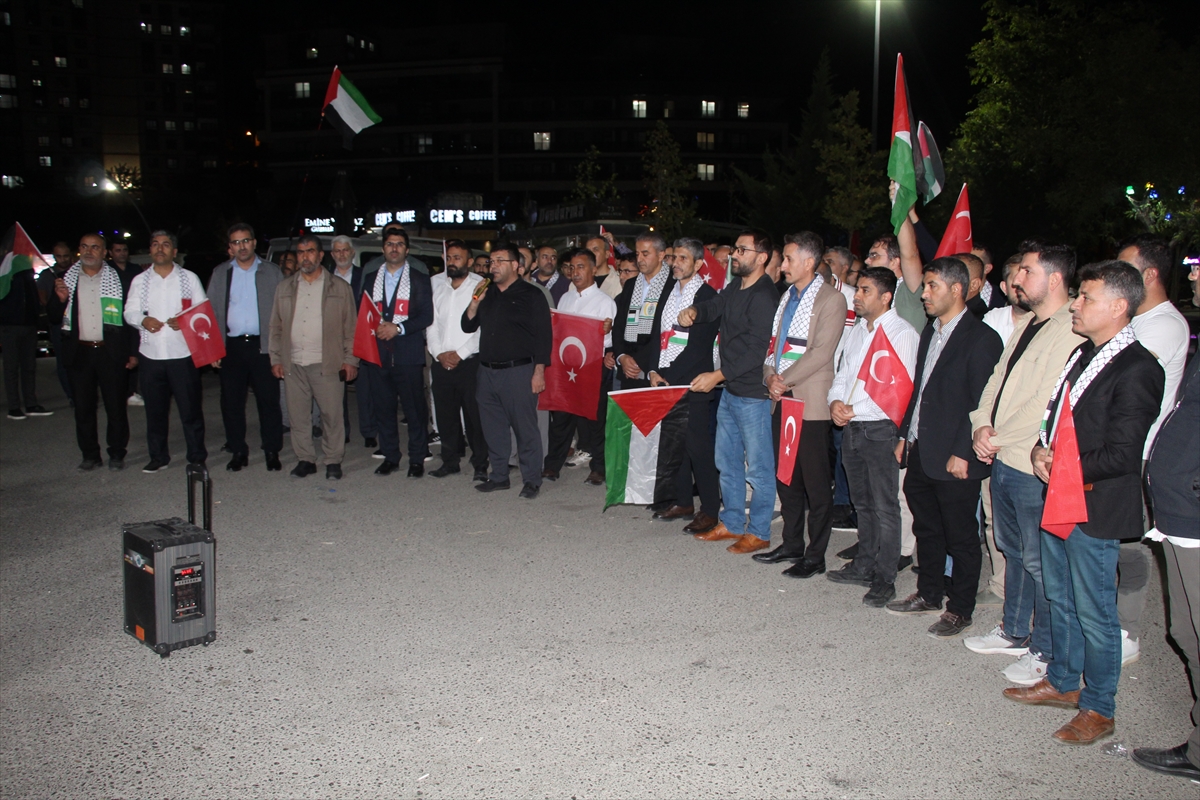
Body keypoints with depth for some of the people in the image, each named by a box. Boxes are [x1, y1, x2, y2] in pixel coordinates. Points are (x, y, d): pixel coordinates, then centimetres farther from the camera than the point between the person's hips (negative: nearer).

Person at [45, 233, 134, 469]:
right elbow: (53, 318, 9)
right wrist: (60, 299, -11)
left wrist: (132, 351, -4)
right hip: (80, 352, 3)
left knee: (116, 406, 2)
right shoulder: (67, 280, 8)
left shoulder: (117, 279, 2)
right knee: (83, 407, 8)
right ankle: (90, 455, 18)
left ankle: (117, 454, 13)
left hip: (111, 352, -3)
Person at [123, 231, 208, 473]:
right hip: (151, 353, 2)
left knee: (190, 408, -2)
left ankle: (197, 457, 9)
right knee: (155, 410, 7)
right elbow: (129, 312, 11)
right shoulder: (140, 281, 12)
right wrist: (142, 320, -11)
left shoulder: (189, 278, 7)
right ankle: (158, 457, 19)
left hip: (183, 353, -2)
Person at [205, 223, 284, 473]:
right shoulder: (220, 274, 12)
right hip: (232, 347, 2)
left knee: (268, 400, -1)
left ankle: (272, 452, 10)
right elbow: (211, 312, 12)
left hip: (263, 345, -2)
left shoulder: (272, 272, 7)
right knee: (231, 401, 4)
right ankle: (238, 451, 15)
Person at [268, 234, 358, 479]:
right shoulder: (285, 288, 14)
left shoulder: (340, 288, 6)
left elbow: (351, 327, 4)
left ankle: (333, 461, 9)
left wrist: (350, 360, -2)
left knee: (332, 414, -3)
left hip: (327, 364, -3)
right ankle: (305, 459, 16)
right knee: (298, 415, 5)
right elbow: (276, 327, 16)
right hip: (293, 365, 3)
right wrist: (276, 359, 9)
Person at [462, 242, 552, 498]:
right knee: (493, 428, 11)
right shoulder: (486, 294, 15)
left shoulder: (530, 295, -3)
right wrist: (475, 302, -3)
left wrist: (539, 372, -13)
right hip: (487, 371, 6)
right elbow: (467, 326, 15)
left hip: (518, 371, -6)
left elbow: (543, 335, -7)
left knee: (525, 427, -3)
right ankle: (499, 476, 22)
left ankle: (532, 480, 5)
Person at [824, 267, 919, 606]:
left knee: (884, 507, -2)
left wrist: (854, 409, -13)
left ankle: (884, 579, 5)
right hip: (851, 427, 8)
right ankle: (864, 565, 29)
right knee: (862, 502, 18)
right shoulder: (855, 331, 14)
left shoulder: (902, 334, -10)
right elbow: (842, 372, 18)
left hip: (880, 429, -8)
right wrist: (835, 401, -3)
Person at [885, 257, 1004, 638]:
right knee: (926, 529, 18)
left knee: (961, 537, 5)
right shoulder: (930, 332, 14)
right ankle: (929, 594, 33)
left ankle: (960, 610, 17)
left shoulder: (981, 338, -13)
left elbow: (982, 403, -16)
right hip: (922, 452, 8)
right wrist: (905, 435, 15)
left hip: (955, 460, -8)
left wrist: (963, 453, -18)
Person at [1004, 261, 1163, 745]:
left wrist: (1065, 469, -14)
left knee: (1094, 611, 4)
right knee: (1059, 596, 20)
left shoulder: (1136, 370, -18)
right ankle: (1063, 682, 37)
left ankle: (1098, 708, 19)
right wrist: (1041, 449, -1)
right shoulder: (1084, 354, 9)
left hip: (1096, 507, -8)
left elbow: (1122, 455, -21)